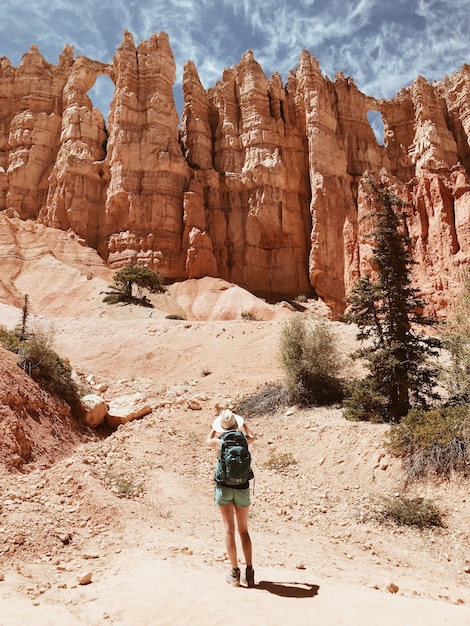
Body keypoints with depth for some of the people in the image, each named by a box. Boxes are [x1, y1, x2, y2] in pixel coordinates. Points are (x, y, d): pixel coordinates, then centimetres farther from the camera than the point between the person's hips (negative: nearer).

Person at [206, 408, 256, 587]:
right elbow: (251, 436, 20)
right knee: (244, 530, 12)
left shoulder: (219, 442, -8)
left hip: (224, 486, -1)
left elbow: (208, 440, 17)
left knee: (229, 529, 4)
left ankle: (235, 572, 4)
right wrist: (241, 422, 26)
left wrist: (215, 426, 23)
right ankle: (249, 570, 8)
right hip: (242, 487, 1)